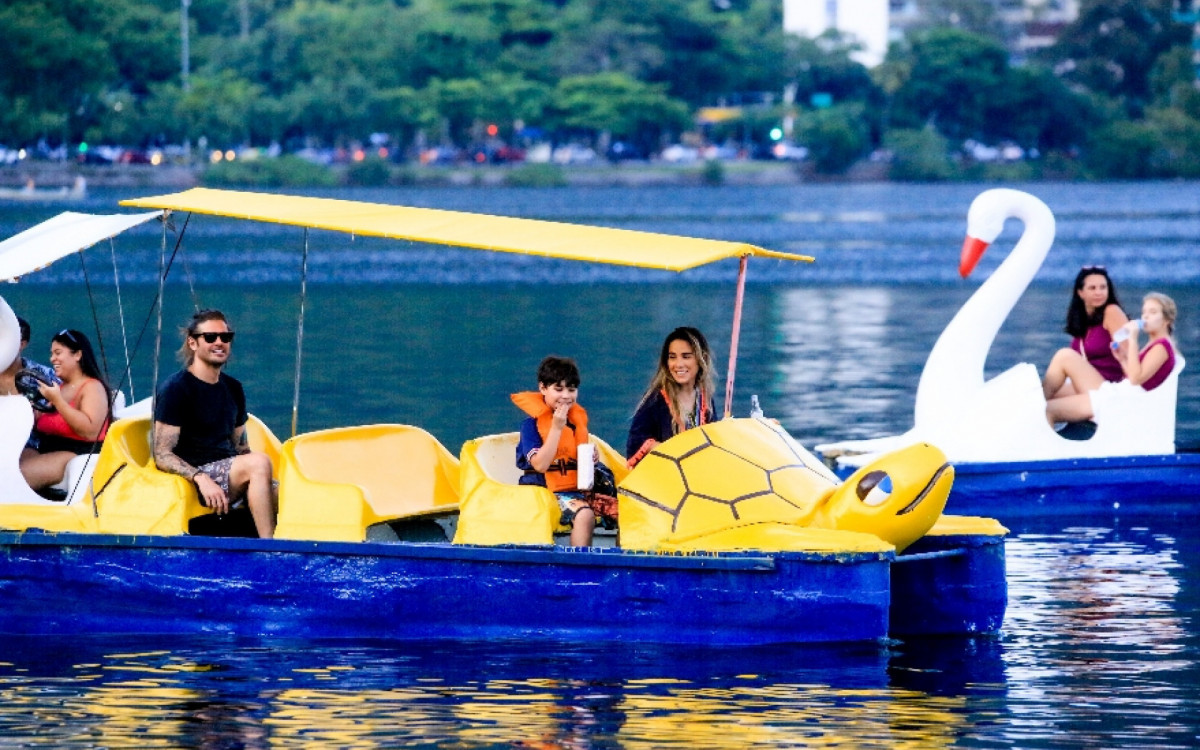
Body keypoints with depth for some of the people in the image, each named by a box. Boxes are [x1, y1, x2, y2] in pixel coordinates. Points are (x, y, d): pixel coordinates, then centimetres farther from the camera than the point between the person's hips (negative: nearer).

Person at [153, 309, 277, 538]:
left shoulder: (232, 388, 19)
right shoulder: (176, 388, -3)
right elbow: (162, 455, -10)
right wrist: (200, 478, -26)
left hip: (231, 480, 7)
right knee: (259, 461, -30)